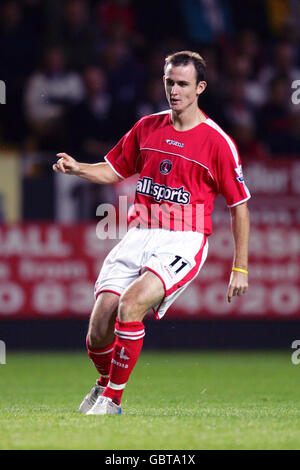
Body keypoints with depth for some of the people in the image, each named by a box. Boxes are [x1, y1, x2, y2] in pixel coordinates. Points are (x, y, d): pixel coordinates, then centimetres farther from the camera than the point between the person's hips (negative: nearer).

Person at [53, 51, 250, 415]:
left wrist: (240, 268, 0)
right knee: (100, 323, -9)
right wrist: (77, 169, 0)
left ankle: (112, 398, -13)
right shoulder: (147, 128, 10)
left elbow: (239, 204, 2)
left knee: (130, 306, -28)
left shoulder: (217, 142, -4)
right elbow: (114, 171, 22)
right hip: (140, 235, 4)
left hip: (183, 241, -4)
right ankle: (105, 382, 24)